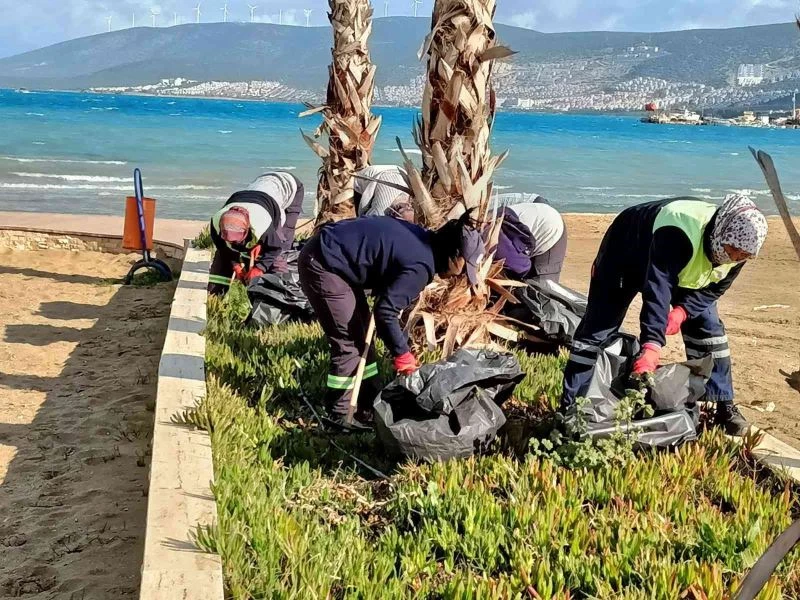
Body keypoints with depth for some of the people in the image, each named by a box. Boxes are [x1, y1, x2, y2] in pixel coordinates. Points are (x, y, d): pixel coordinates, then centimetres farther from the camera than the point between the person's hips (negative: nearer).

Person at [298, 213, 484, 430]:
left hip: (331, 255, 10)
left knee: (360, 335, 16)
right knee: (349, 342, -3)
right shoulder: (422, 265, -21)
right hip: (323, 265, -10)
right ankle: (340, 414, 8)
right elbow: (386, 311, -20)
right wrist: (402, 353, -9)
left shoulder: (421, 240, 8)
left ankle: (369, 402, 27)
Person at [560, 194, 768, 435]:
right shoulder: (677, 234, -45)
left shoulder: (735, 244, -22)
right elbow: (657, 289, -51)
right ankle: (571, 407, -8)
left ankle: (724, 405, 8)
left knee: (707, 326, -3)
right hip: (627, 251, -6)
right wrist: (652, 345, -60)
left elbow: (713, 288, -8)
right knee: (599, 326, -12)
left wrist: (683, 310, -27)